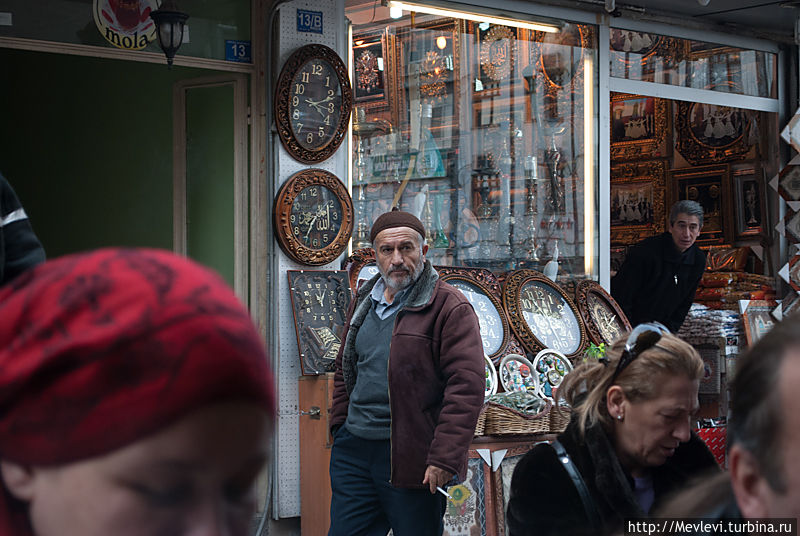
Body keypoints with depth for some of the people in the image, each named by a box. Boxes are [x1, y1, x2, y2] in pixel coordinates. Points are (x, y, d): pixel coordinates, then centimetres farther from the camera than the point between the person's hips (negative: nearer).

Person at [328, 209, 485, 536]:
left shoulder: (449, 307, -9)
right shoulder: (364, 302, 14)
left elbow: (466, 387, -15)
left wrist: (444, 458, -20)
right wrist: (340, 424, 16)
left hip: (412, 458, -6)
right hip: (353, 449, 6)